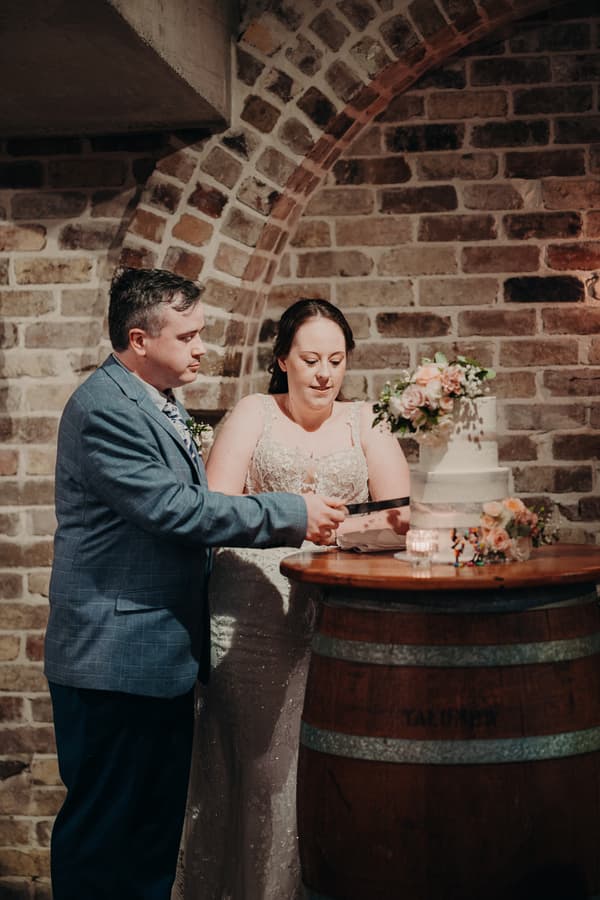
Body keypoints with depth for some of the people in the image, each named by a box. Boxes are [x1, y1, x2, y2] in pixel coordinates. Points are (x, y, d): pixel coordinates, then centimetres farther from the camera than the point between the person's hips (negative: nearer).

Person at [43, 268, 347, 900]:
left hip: (163, 654, 10)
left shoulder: (160, 403, 15)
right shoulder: (103, 408, -17)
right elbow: (174, 508, -22)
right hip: (116, 658, -10)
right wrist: (290, 515, -16)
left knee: (158, 826, 16)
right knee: (102, 831, 0)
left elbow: (189, 507, 17)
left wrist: (295, 522, 6)